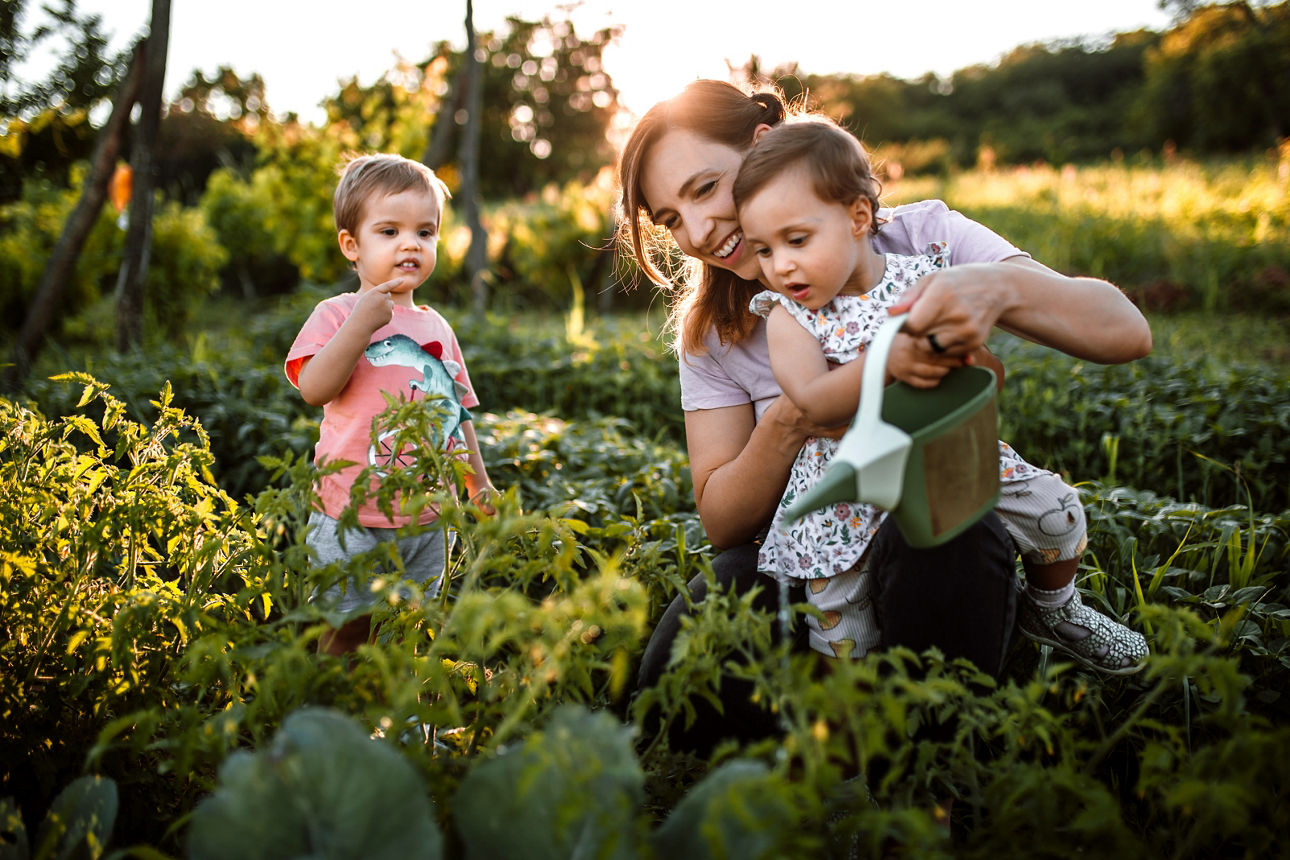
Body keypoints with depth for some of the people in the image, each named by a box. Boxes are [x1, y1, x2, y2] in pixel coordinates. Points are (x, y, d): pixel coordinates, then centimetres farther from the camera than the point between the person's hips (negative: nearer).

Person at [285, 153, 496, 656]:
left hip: (427, 524, 5)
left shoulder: (436, 327, 13)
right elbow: (313, 388, -19)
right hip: (354, 520, -5)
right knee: (345, 634, 1)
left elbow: (458, 410, 20)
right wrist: (361, 324, -25)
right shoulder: (336, 314, -5)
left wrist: (480, 485, 21)